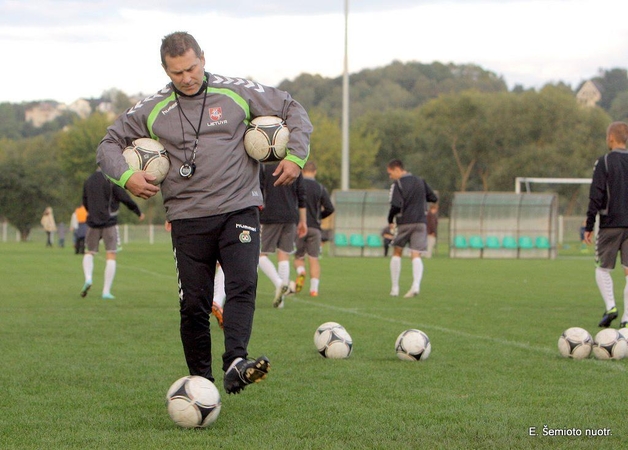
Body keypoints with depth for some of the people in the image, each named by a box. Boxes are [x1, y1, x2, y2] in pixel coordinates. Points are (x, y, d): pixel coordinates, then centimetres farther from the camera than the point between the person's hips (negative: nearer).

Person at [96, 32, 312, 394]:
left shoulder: (237, 93, 4)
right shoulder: (153, 110, 6)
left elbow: (293, 111, 12)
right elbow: (111, 143, 14)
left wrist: (296, 156, -1)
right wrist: (126, 176, -5)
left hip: (239, 210, -1)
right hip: (188, 218, 1)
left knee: (243, 286, -21)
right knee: (194, 304, 0)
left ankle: (236, 363, -34)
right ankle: (200, 381, 10)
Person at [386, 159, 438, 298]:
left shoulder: (397, 185, -7)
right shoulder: (420, 181, 11)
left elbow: (396, 205, -17)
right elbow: (434, 198, 15)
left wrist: (390, 220, -2)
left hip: (404, 223, -4)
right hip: (421, 222, 4)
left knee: (397, 253, 12)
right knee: (416, 255, -2)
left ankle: (395, 288, 9)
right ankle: (416, 284, -25)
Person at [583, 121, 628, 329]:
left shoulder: (604, 162, -5)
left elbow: (596, 197, -8)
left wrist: (589, 227, -4)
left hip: (610, 225, -3)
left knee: (603, 269, 9)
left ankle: (610, 306, -11)